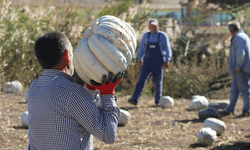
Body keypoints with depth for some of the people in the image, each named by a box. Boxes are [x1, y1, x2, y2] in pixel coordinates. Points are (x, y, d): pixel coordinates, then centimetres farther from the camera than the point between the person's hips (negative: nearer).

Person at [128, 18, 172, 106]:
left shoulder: (163, 36, -4)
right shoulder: (146, 35, 6)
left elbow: (168, 50, -5)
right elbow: (142, 48, 16)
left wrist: (166, 61, -16)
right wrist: (140, 59, 9)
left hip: (158, 63, -2)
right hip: (147, 62, 2)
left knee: (158, 83, 4)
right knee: (141, 80, -11)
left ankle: (157, 102, 19)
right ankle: (135, 100, -20)